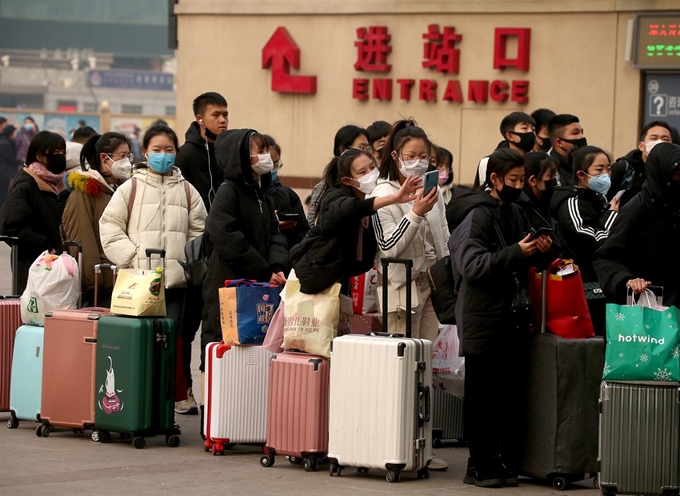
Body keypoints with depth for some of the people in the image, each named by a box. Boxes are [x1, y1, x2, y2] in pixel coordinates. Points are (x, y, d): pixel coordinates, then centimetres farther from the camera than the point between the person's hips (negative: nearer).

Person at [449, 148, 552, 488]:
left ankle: (506, 462, 12)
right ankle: (481, 466, 5)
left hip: (510, 317, 7)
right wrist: (516, 253, -23)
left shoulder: (513, 213, 15)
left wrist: (537, 252, 6)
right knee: (483, 397, -2)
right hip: (483, 322, -7)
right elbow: (473, 265, -20)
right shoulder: (477, 216, -10)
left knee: (511, 393, 6)